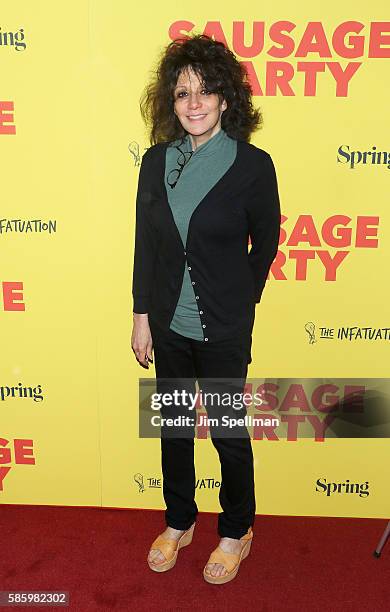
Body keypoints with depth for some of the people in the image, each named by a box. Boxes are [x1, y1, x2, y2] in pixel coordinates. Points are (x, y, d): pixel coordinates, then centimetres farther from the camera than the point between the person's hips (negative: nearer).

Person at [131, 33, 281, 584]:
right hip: (168, 325, 4)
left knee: (228, 433, 12)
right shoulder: (156, 160, 0)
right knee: (174, 426, 18)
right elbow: (145, 244, 3)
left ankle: (237, 532, 38)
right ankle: (179, 523, 42)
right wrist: (142, 316, 2)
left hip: (224, 331, -4)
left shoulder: (253, 164, -11)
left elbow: (265, 245, -2)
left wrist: (233, 306, 5)